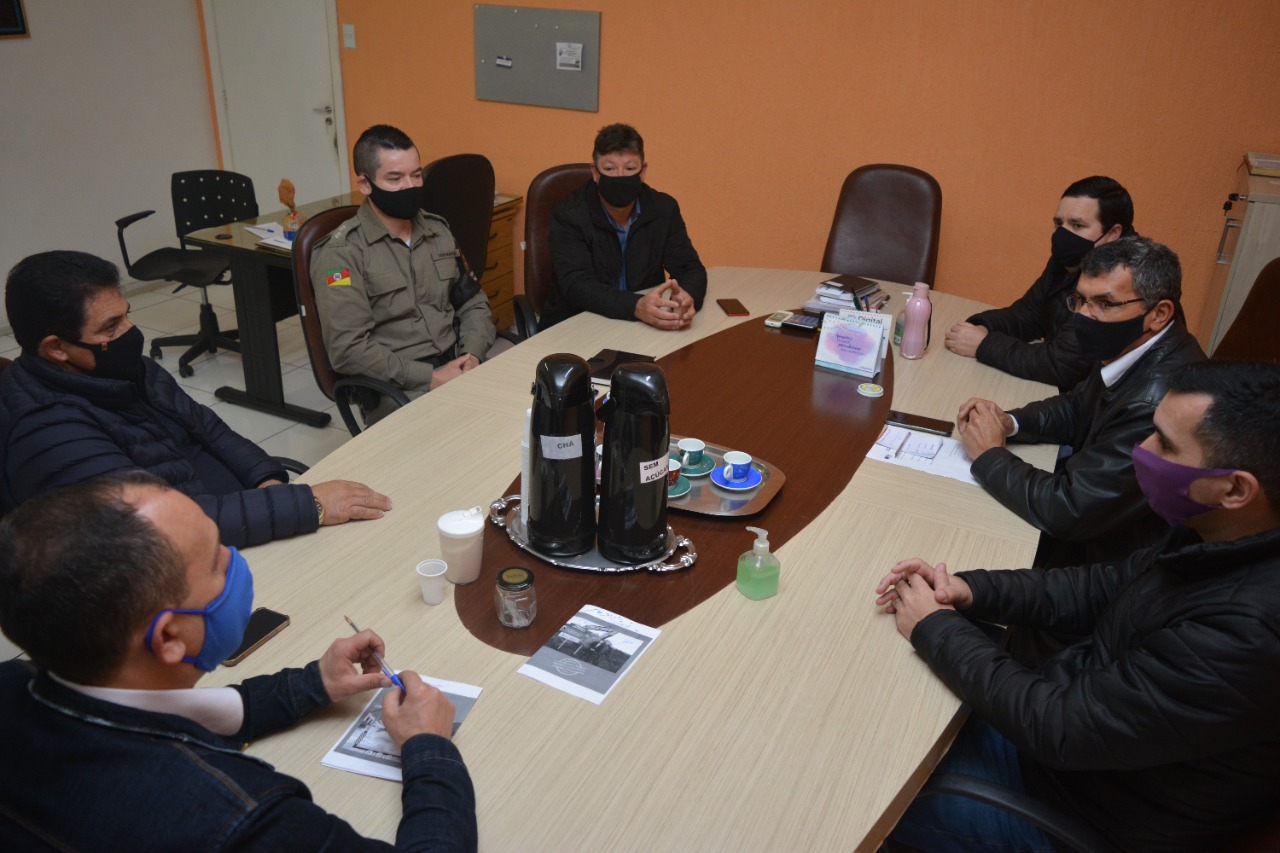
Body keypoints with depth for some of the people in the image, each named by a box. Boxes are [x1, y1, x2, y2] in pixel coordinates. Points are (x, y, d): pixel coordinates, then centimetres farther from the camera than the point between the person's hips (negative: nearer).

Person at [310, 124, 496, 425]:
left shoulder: (438, 230, 13)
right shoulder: (341, 252, -5)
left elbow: (473, 303, 19)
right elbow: (348, 348, -12)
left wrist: (472, 355, -2)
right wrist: (430, 378, -18)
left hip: (457, 369, 6)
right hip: (395, 390, -6)